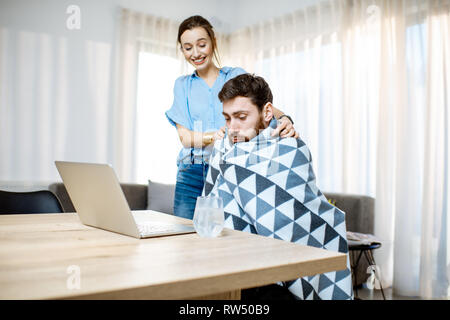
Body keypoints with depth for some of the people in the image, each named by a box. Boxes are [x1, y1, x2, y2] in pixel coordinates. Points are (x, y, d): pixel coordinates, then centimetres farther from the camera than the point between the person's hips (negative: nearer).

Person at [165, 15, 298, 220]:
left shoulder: (237, 76, 9)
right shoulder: (182, 85, 13)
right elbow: (184, 136, 2)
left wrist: (284, 118, -29)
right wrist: (214, 136, -18)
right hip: (192, 175, 2)